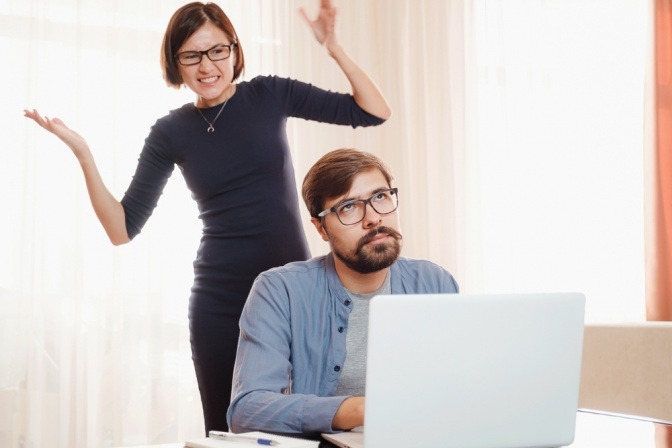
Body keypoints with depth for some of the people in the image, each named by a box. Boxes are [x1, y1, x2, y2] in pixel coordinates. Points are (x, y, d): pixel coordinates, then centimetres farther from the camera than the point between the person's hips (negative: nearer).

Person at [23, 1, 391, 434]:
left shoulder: (270, 95, 2)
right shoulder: (171, 132, 3)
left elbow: (375, 112, 2)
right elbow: (124, 228, 0)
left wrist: (333, 46, -9)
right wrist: (83, 154, -10)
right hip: (220, 300, 1)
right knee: (225, 429, 4)